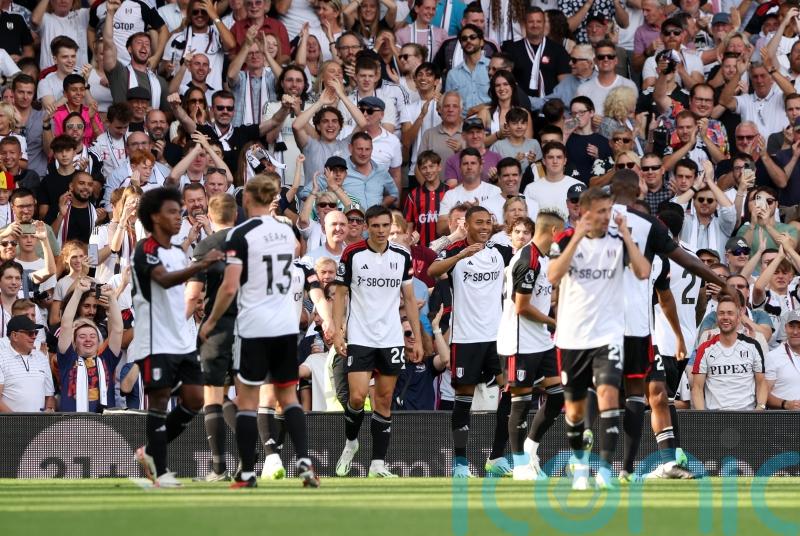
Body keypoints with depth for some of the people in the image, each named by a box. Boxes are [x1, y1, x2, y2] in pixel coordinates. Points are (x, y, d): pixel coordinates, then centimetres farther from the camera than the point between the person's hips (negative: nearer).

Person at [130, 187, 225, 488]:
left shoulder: (178, 253, 15)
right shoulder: (146, 251, -12)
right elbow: (164, 280, -30)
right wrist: (201, 265, -42)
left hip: (182, 340, 8)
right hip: (156, 342, -8)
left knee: (194, 400, 4)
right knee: (159, 399, -5)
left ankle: (150, 452, 19)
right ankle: (159, 471, -1)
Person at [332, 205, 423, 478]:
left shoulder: (402, 256, 5)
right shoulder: (353, 254, -3)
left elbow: (409, 299, 11)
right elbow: (340, 294, 2)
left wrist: (418, 339, 7)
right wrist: (337, 332, -8)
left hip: (391, 338, 3)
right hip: (359, 337, -3)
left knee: (384, 400, 3)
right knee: (357, 396, -12)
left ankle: (378, 463, 7)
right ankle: (350, 443, 16)